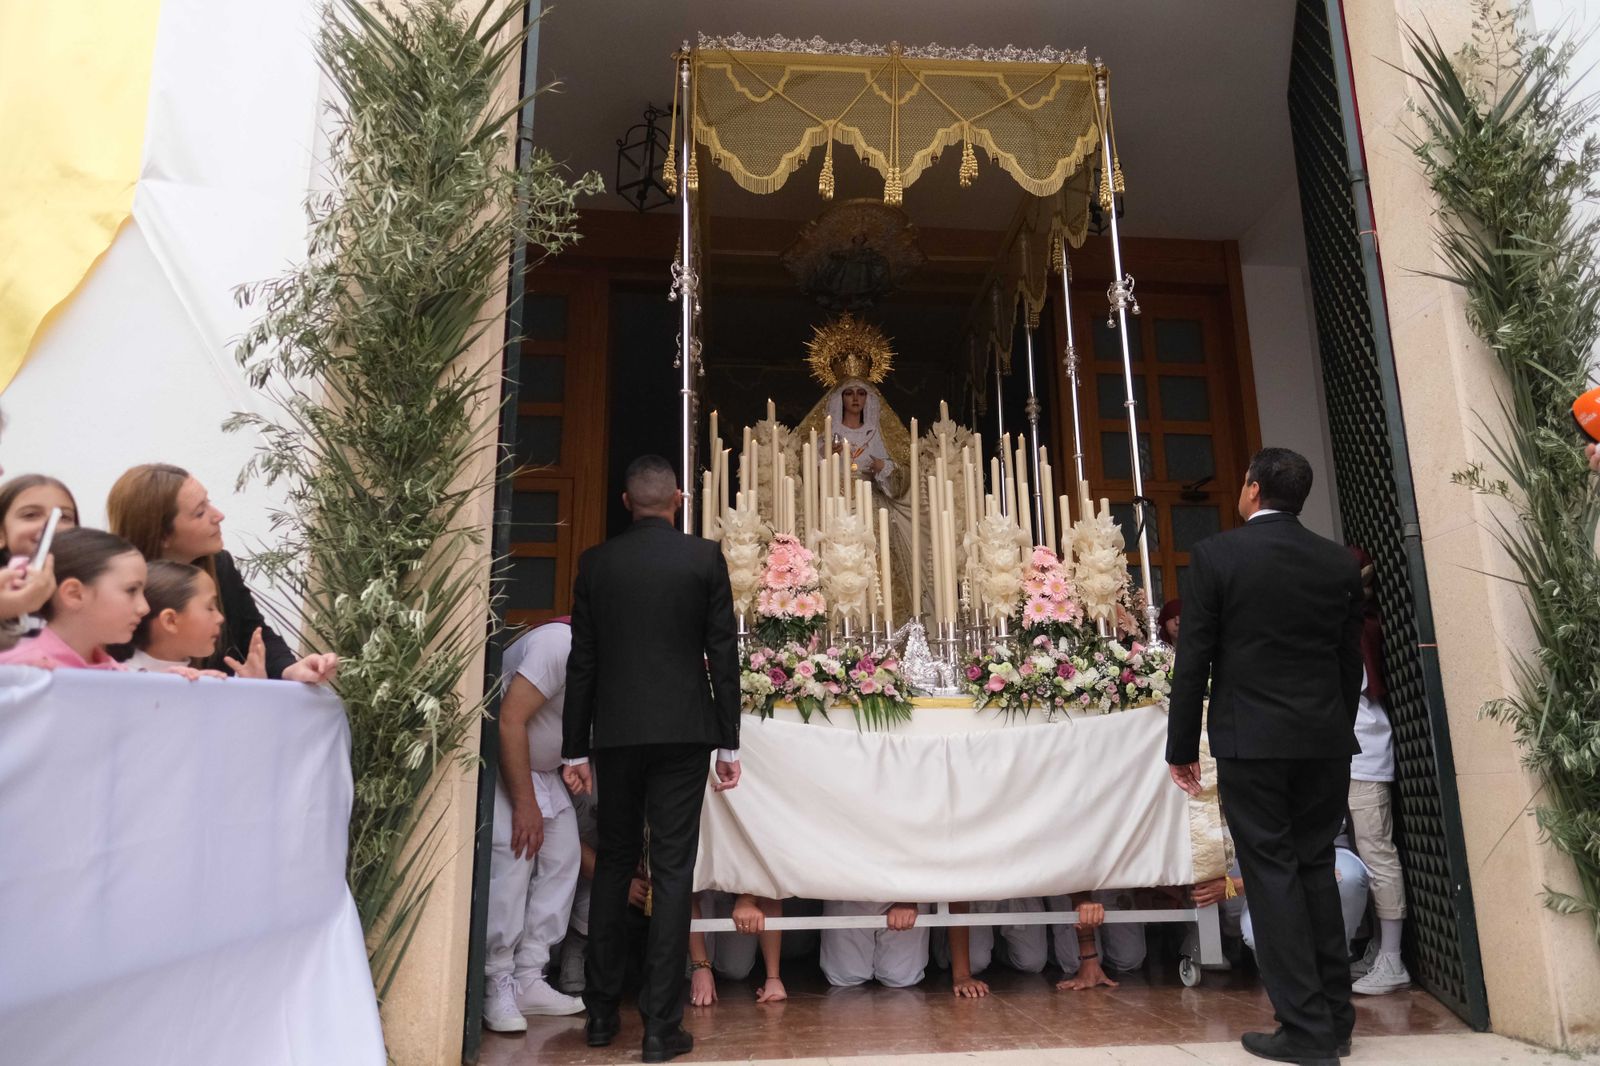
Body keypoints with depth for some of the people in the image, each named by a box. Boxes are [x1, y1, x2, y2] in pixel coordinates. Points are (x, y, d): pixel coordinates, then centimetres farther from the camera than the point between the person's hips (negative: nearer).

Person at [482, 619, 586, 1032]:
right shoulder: (562, 644, -29)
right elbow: (510, 720, -30)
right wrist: (525, 804, -24)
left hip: (541, 766, 8)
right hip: (497, 756, -8)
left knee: (564, 855, -1)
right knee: (512, 854, -20)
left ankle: (527, 980, 5)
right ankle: (497, 986, -8)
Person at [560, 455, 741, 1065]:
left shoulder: (595, 563, 3)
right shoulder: (705, 557, -2)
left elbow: (582, 662, 4)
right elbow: (723, 654, -3)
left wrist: (576, 749, 10)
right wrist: (729, 745, 3)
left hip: (615, 734, 2)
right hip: (683, 733, -2)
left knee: (613, 864, 16)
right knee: (672, 872, 3)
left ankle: (601, 1013, 25)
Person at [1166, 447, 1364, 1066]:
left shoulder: (1215, 555, -8)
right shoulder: (1339, 562, 6)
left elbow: (1193, 660, -8)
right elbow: (1351, 661, 10)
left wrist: (1182, 748, -1)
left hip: (1249, 738, -5)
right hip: (1325, 738, 5)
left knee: (1272, 873, 2)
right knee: (1316, 868, 15)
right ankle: (1335, 1015, 22)